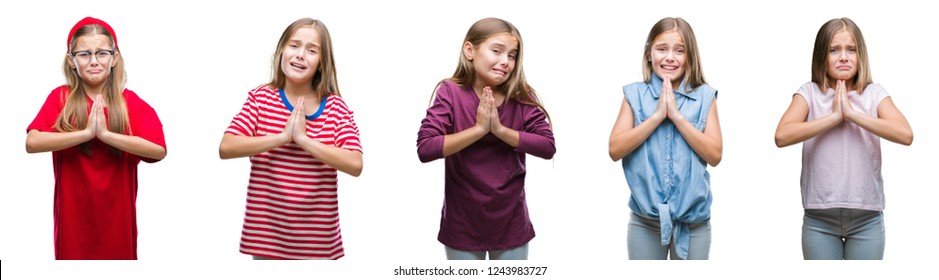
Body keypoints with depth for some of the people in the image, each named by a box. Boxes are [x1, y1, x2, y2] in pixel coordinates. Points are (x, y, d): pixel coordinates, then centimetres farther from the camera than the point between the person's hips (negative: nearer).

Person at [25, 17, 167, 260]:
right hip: (73, 214, 0)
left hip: (116, 215, 0)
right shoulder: (60, 98, -2)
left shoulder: (131, 103, -2)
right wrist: (87, 132, -23)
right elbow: (32, 143, -17)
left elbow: (159, 149, -17)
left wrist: (105, 133, -21)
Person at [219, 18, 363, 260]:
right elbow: (225, 148, -10)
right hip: (266, 233, 0)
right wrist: (283, 137, -17)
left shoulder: (335, 107, -1)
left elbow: (355, 165, -13)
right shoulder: (260, 98, 2)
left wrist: (304, 139, -19)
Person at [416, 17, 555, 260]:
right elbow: (425, 148, -21)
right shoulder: (450, 93, -12)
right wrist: (479, 129, -24)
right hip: (463, 222, -2)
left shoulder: (521, 97, -5)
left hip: (511, 221, 2)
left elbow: (547, 146, -12)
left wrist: (501, 130, -23)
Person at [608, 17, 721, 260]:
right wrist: (658, 115, -15)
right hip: (645, 219, 0)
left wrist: (677, 116, -15)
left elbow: (714, 155, -8)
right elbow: (615, 150, -9)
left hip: (692, 219, 0)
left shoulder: (704, 97, 0)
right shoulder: (635, 95, 0)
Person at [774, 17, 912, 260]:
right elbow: (782, 136, -15)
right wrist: (834, 116, -15)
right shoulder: (810, 93, 1)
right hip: (819, 220, -1)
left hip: (867, 219, 1)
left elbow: (905, 135, -13)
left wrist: (852, 113, -14)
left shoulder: (874, 93, 3)